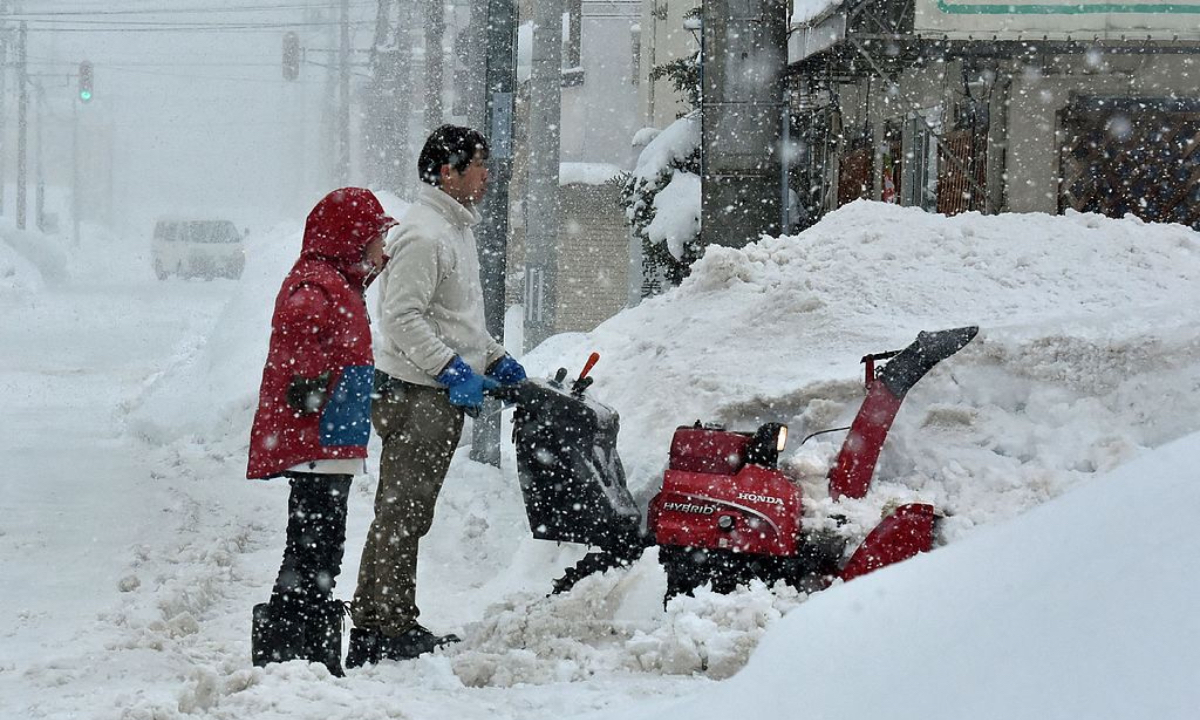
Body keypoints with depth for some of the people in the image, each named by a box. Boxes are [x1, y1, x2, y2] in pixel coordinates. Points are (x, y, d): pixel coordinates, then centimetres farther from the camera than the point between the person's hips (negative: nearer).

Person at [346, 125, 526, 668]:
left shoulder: (456, 229, 19)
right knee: (401, 514, -9)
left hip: (441, 397, 11)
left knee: (410, 515, 13)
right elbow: (403, 319, -22)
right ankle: (378, 631, -8)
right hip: (414, 393, -10)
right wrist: (453, 370, -25)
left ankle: (394, 625, 19)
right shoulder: (423, 235, -15)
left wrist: (495, 359, 20)